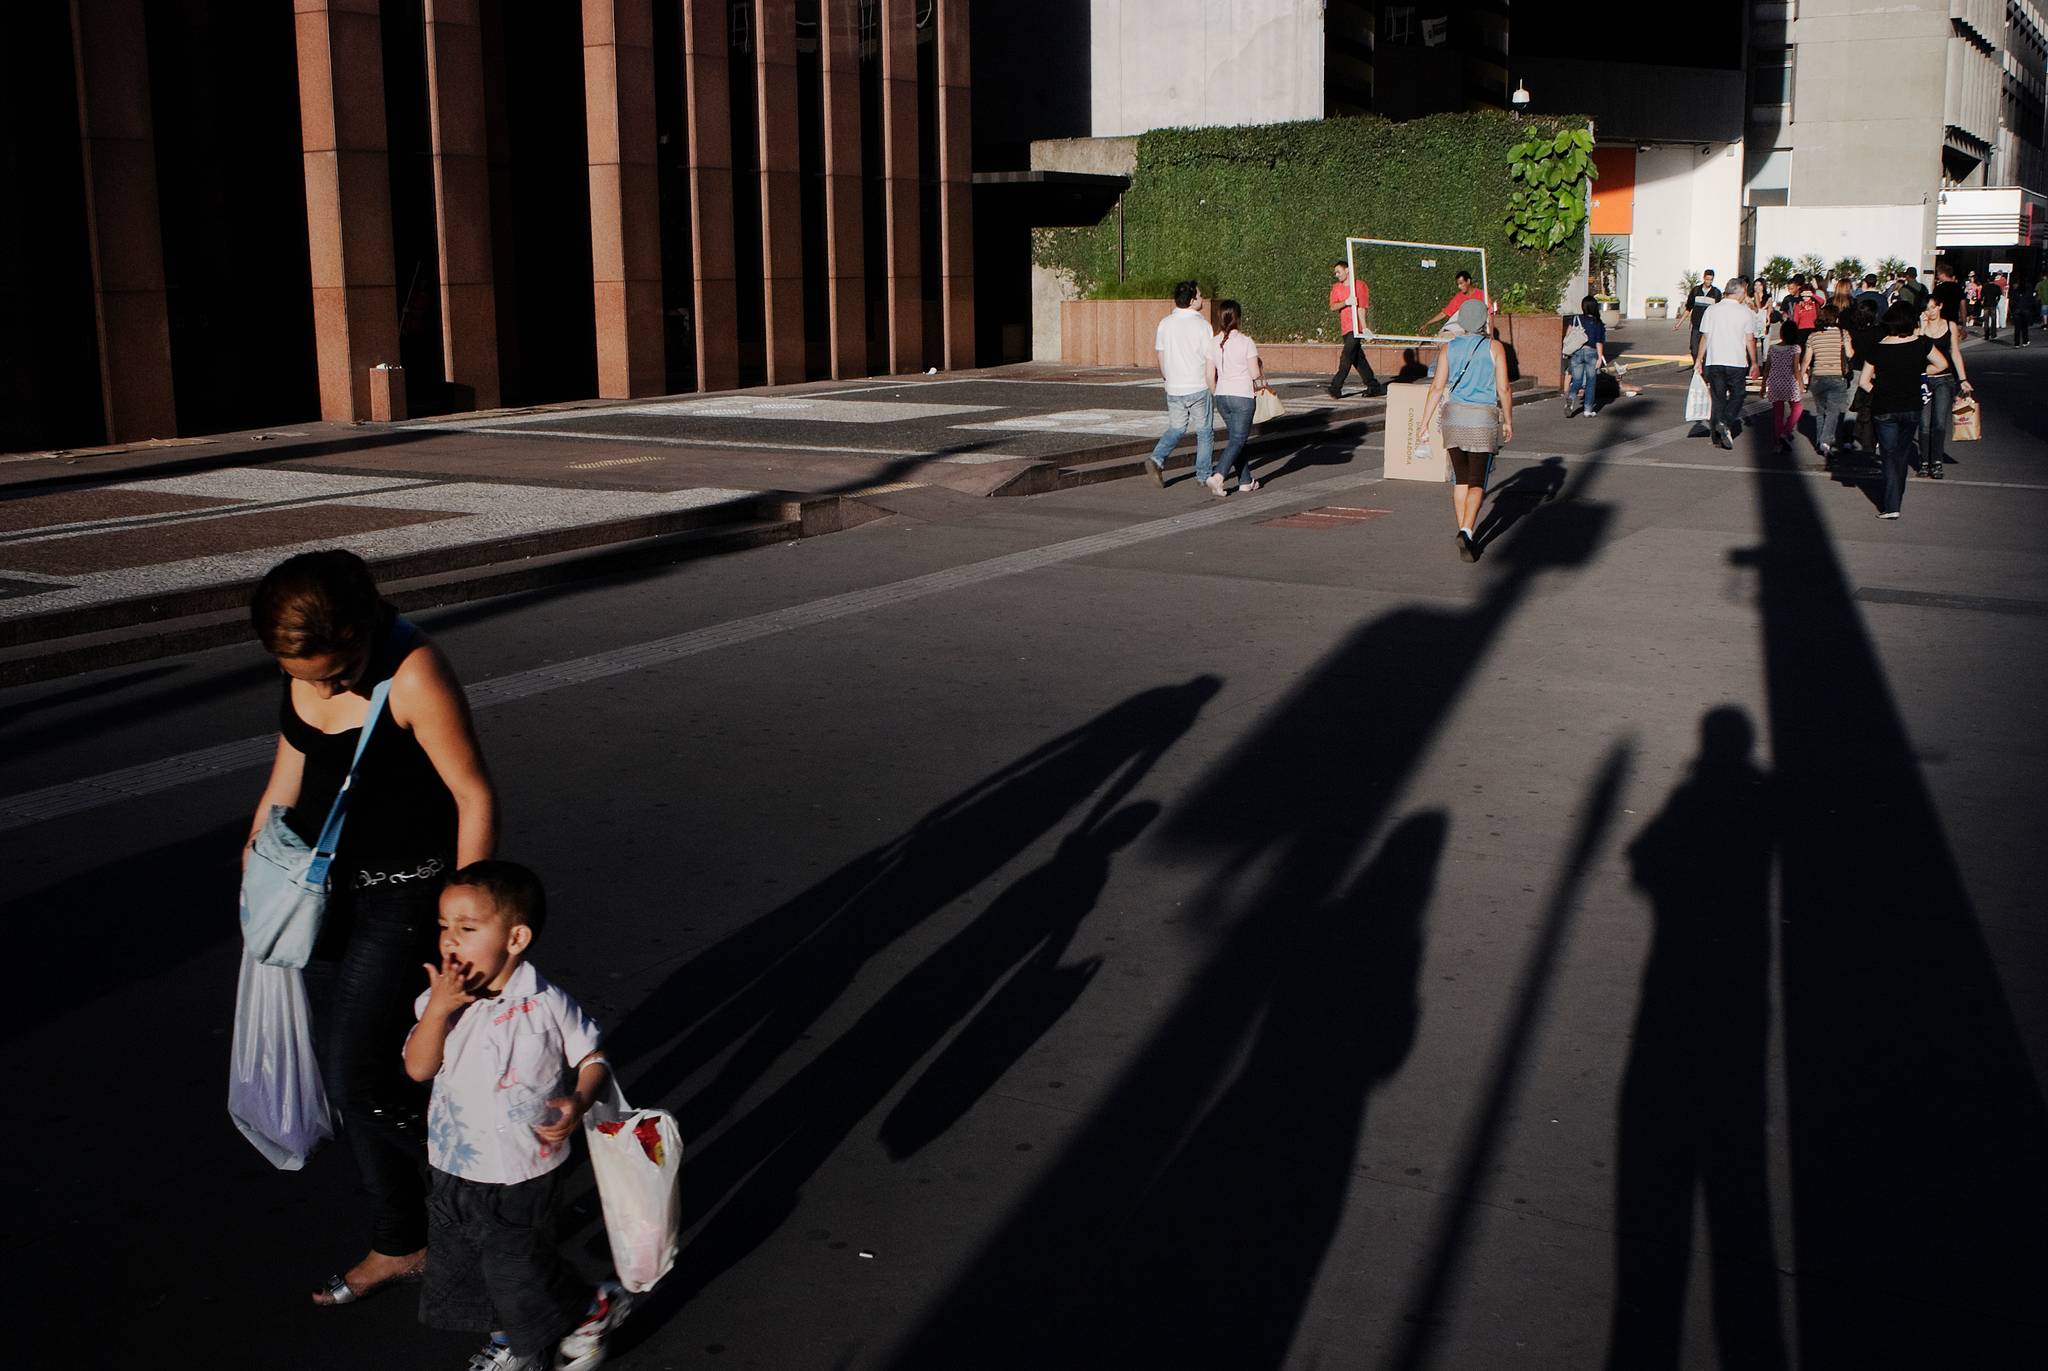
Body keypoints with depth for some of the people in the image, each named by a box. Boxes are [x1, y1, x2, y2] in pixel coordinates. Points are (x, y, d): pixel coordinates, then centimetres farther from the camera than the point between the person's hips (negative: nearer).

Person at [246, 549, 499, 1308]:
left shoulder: (413, 675, -25)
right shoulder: (302, 660, -4)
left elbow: (475, 796, -20)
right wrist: (260, 844, 21)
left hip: (402, 893, -8)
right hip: (326, 886, 8)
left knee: (358, 1076, -7)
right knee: (343, 1073, 14)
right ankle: (398, 1245, 30)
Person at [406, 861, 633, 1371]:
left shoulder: (547, 1004, -17)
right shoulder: (439, 999, -6)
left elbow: (592, 1058, -5)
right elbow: (418, 1068, -15)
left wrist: (578, 1103, -23)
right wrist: (439, 1008, -27)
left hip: (524, 1175, -5)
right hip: (455, 1171, 5)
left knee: (517, 1273, 1)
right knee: (454, 1272, 17)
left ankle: (594, 1310, 30)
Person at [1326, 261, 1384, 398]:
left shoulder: (1360, 285, -3)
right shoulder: (1336, 287, 12)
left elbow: (1362, 307, -12)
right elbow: (1333, 306, -1)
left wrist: (1364, 327, -19)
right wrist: (1346, 302, -19)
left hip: (1356, 328, -7)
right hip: (1345, 328, 7)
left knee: (1346, 358, -11)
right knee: (1358, 359, 8)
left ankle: (1335, 388, -11)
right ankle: (1374, 386, 15)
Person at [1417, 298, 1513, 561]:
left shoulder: (1449, 348, 4)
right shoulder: (1495, 348, -2)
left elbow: (1437, 388, -1)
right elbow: (1503, 390, -3)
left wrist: (1425, 423, 2)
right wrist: (1508, 421, 8)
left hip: (1454, 415, 3)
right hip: (1483, 420, -3)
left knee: (1461, 479, 15)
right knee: (1477, 482, -2)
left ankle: (1464, 533, 19)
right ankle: (1466, 532, -20)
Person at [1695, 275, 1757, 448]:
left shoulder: (1712, 310, 3)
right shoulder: (1745, 312, -3)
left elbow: (1705, 337, 3)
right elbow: (1750, 340, -2)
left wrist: (1699, 360, 11)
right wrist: (1754, 363, 7)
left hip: (1714, 362, 2)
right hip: (1737, 362, -2)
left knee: (1718, 398, 9)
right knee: (1736, 396, 10)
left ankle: (1718, 437, 7)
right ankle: (1726, 423, -14)